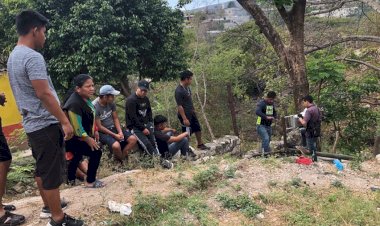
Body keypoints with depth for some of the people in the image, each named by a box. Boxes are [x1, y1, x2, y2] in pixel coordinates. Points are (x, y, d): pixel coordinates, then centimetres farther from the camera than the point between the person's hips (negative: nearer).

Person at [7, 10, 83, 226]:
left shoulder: (13, 56, 13)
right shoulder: (33, 57, -19)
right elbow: (44, 94, -24)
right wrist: (65, 121, -19)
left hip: (32, 123, 10)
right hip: (45, 124, -10)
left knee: (42, 168, 20)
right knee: (52, 172, -1)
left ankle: (49, 205, 35)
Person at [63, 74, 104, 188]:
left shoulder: (84, 98, 0)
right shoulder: (74, 104, -32)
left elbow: (90, 117, 13)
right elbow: (76, 126, -30)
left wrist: (94, 131, 17)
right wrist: (88, 139, -21)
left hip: (80, 137, 11)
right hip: (74, 139, -11)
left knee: (78, 156, 27)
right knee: (96, 153, -11)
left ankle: (71, 180, 47)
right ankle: (90, 182, 4)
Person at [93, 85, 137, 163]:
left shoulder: (111, 103, -2)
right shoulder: (94, 107, -22)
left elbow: (115, 118, 4)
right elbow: (99, 127, -18)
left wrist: (120, 132, -11)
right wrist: (114, 135, -18)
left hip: (113, 127, 7)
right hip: (103, 132, -7)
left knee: (133, 139, -10)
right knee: (116, 146, -32)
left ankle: (121, 157, 0)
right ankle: (122, 161, -1)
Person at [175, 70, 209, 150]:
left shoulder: (187, 87, 4)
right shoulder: (179, 91, -24)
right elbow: (179, 106, -24)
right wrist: (184, 119, -24)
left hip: (191, 113, 9)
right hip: (185, 115, -9)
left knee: (198, 129, 19)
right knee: (186, 133, 3)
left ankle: (200, 144, 37)